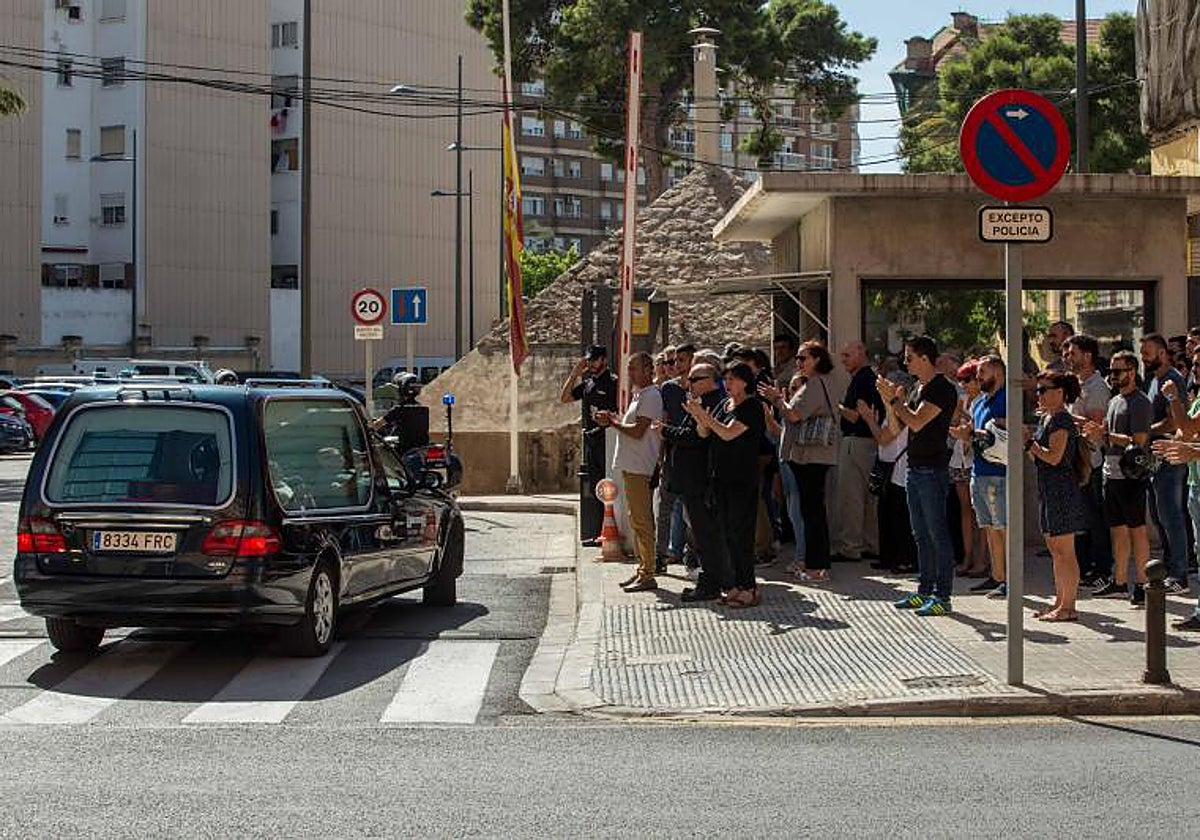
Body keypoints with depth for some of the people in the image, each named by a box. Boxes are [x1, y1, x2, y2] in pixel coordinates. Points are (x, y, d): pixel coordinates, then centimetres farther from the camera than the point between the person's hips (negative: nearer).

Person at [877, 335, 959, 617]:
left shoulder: (942, 389, -13)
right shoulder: (920, 388, 17)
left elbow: (917, 422, -22)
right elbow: (901, 425, 19)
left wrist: (895, 399, -11)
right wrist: (890, 399, 6)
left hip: (933, 470, -10)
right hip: (915, 467, 10)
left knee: (938, 534, -6)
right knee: (921, 535, 13)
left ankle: (943, 596, -4)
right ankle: (925, 591, 20)